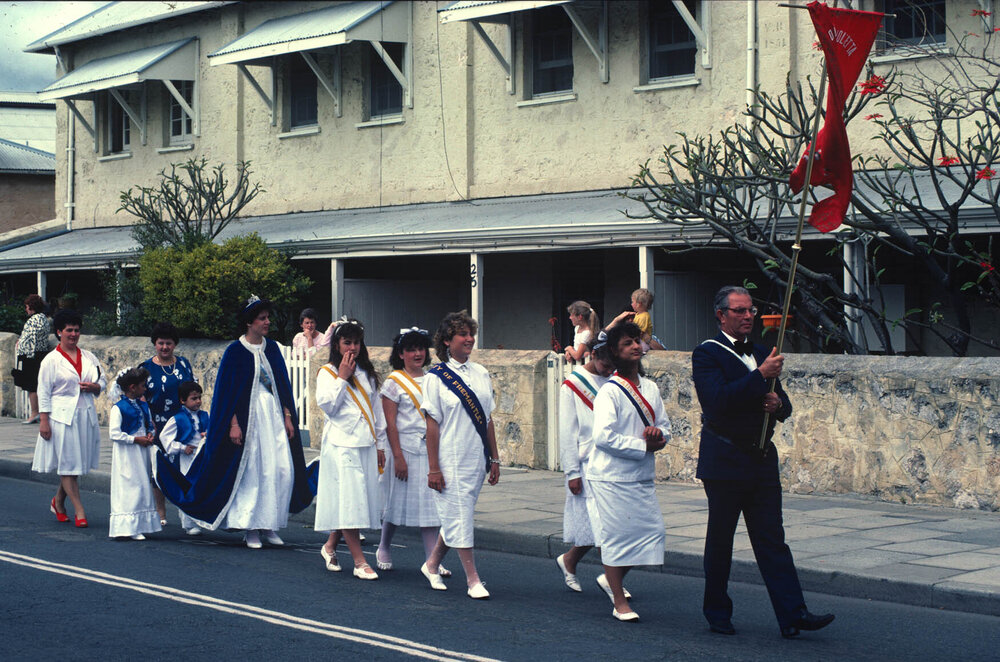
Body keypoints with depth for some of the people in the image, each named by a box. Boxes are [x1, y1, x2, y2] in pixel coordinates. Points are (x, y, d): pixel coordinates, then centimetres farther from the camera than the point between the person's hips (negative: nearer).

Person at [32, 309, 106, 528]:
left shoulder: (89, 357, 11)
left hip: (86, 416, 5)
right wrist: (43, 421, -9)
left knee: (77, 463, 10)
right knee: (68, 464, -4)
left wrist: (94, 387, -5)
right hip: (62, 417, -5)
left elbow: (103, 381, 18)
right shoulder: (51, 360, -3)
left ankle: (58, 502, 30)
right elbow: (44, 393, -4)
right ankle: (79, 511, -1)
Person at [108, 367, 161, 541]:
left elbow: (150, 425, 24)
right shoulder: (118, 408, -11)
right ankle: (127, 527, -6)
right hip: (126, 454, -8)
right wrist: (135, 439, -17)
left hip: (142, 451, 8)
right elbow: (114, 434, -18)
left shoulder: (143, 406, 12)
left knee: (143, 486, 9)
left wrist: (150, 435, 2)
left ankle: (138, 526, 16)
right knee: (129, 488, -9)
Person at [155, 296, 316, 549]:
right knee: (250, 472, -4)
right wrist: (234, 424, -15)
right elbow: (229, 391, -8)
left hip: (273, 415, 5)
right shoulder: (235, 351, -5)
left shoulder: (272, 348, 11)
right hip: (248, 416, -5)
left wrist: (288, 416, 8)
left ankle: (268, 524, 10)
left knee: (282, 470, -1)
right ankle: (250, 528, 6)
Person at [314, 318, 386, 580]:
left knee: (362, 498, 5)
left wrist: (380, 444, 16)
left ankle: (330, 546, 25)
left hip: (366, 444, 6)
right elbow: (327, 405, -11)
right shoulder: (327, 373, 1)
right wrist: (342, 378, -9)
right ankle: (360, 562, -10)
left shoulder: (367, 374, 17)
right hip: (341, 443, -6)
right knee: (348, 500, -10)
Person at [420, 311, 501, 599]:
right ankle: (473, 580, 2)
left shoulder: (481, 373, 9)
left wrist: (494, 458, 11)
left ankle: (432, 564, 29)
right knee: (459, 516, -4)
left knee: (457, 517, 12)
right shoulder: (436, 378, -6)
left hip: (477, 459, 5)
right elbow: (432, 424, -8)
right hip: (451, 459, -5)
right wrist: (433, 468, -11)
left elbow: (487, 419, 13)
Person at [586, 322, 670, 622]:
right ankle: (620, 603, 10)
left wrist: (659, 434, -6)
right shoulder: (610, 391, -12)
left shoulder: (650, 388, 10)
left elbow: (664, 424, 19)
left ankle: (611, 579, 27)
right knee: (616, 538, -2)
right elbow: (603, 436, -20)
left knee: (652, 532, 5)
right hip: (612, 477, -7)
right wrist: (643, 446, -17)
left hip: (641, 478, 7)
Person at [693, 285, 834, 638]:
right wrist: (760, 376, -23)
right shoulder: (707, 353, -5)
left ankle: (792, 615, -5)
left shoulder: (762, 354, 15)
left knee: (772, 540, 1)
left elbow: (784, 406, 19)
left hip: (762, 459, 5)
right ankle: (717, 613, 18)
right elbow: (718, 401, -21)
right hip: (725, 460, -5)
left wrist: (777, 403, -5)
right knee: (720, 540, 5)